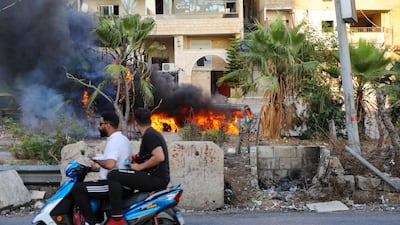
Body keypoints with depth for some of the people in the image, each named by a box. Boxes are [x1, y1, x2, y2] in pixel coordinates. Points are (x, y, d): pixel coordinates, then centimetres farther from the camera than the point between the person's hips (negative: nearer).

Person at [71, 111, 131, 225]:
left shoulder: (114, 141, -17)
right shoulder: (122, 139, 15)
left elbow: (110, 164, -33)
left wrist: (97, 161, -14)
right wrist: (98, 168, 21)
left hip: (112, 185, -11)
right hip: (122, 185, 11)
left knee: (77, 189, -14)